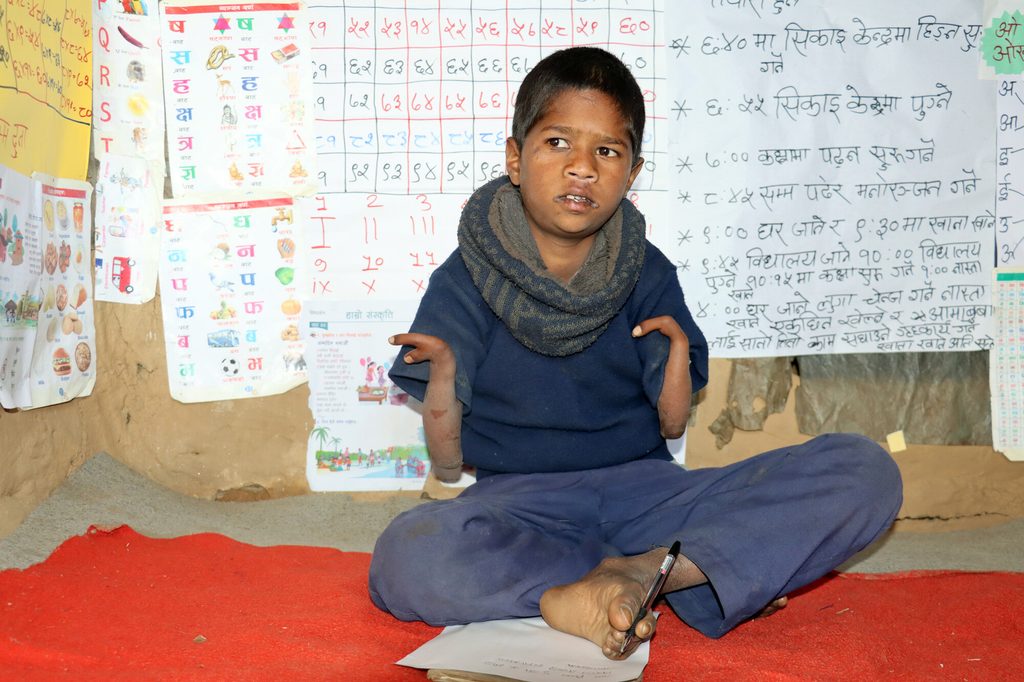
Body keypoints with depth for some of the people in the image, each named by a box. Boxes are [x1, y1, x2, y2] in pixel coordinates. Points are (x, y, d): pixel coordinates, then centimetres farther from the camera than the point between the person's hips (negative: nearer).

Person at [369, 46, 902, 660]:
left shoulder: (648, 275, 6)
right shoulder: (463, 282, -1)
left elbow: (672, 426, 8)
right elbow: (447, 464, -1)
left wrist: (677, 357, -13)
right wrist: (443, 373, -20)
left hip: (644, 489, 2)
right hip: (521, 502, -1)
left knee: (865, 471, -16)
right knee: (406, 557, -39)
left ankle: (640, 571, -27)